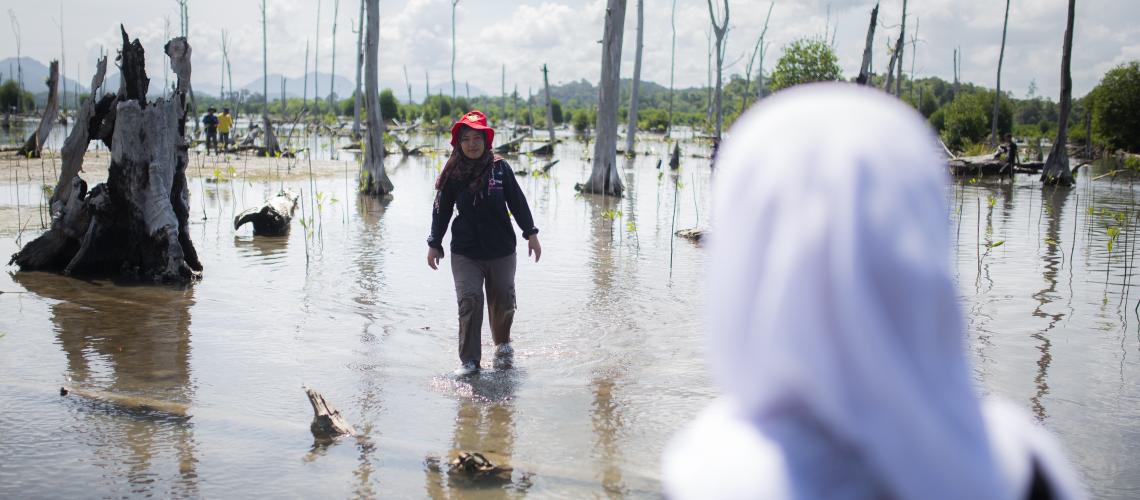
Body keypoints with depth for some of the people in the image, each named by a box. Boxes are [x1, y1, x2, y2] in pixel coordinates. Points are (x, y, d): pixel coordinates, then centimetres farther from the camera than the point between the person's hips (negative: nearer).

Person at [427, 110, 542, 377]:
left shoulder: (500, 168, -4)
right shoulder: (453, 174, -2)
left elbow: (517, 202, 3)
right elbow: (442, 210, 6)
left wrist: (531, 233, 2)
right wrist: (434, 244, 7)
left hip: (501, 250, 1)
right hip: (465, 252, -1)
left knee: (503, 302, 11)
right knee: (469, 300, -12)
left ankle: (503, 345, 39)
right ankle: (469, 360, -3)